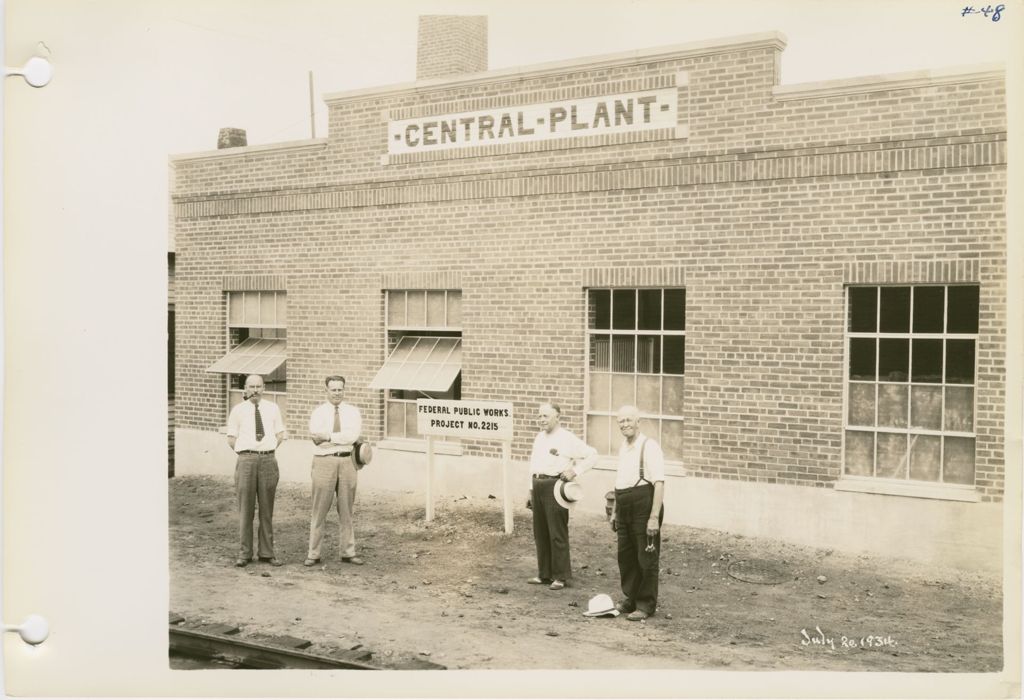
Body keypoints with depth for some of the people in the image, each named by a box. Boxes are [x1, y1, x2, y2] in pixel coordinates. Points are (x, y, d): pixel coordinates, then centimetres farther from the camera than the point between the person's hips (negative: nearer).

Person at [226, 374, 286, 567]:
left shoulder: (273, 408, 9)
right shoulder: (238, 410, 4)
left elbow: (280, 434, 16)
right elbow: (231, 439, 7)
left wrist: (269, 449, 5)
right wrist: (245, 452, -1)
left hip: (268, 459, 2)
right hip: (246, 459, -2)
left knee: (267, 509, 7)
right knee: (245, 508, 1)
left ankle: (267, 552, 15)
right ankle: (245, 553, 10)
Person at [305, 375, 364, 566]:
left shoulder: (352, 411, 7)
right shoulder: (318, 412, 4)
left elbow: (353, 435, -11)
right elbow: (316, 437, -13)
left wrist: (329, 437, -16)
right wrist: (342, 438, -16)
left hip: (347, 461, 2)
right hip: (324, 462, -2)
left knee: (346, 509, 9)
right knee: (319, 509, 1)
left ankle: (348, 552, 18)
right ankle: (313, 554, 8)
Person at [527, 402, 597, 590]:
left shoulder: (567, 439, -6)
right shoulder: (539, 438, 17)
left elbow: (592, 454, -7)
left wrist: (575, 471, -13)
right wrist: (531, 489, 17)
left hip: (554, 486, -7)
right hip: (538, 485, 7)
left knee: (557, 533, -4)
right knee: (540, 533, 11)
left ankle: (560, 576, 3)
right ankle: (544, 574, 21)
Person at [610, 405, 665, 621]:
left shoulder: (649, 446, -12)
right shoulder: (623, 448, 14)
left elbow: (659, 483, -18)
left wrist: (654, 516, -23)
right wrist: (614, 511, 23)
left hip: (644, 506, -8)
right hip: (625, 509, 8)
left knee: (646, 558, 2)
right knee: (626, 557, 14)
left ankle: (645, 605, 12)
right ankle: (630, 599, 28)